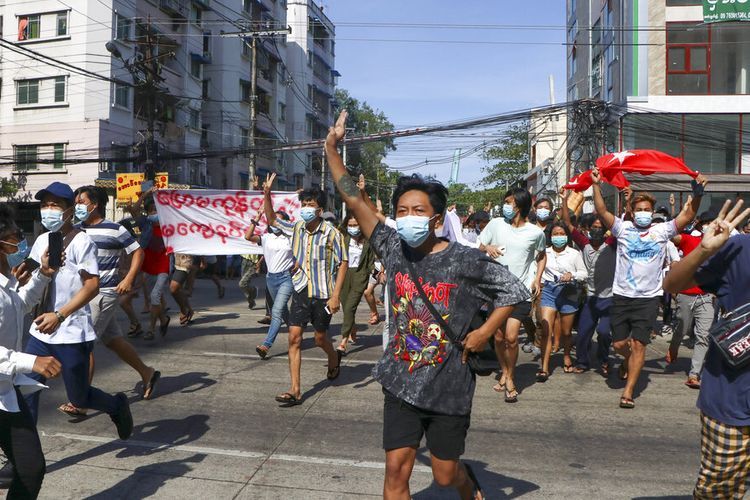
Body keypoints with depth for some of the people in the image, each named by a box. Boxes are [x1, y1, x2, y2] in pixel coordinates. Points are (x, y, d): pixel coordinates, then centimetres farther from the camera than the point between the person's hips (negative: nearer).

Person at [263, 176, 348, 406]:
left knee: (320, 338, 11)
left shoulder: (331, 233, -13)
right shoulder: (297, 227, 2)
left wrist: (335, 295, -16)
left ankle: (334, 357, 47)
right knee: (294, 338, -4)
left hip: (323, 293, -4)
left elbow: (343, 263, -11)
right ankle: (295, 391, 1)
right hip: (301, 291, 4)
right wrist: (267, 195, 1)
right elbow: (272, 220, 16)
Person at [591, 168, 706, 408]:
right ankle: (629, 361, 42)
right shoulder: (623, 228, 4)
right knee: (619, 344, 6)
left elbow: (688, 215, -5)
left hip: (648, 298, -1)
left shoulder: (662, 231, 4)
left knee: (639, 344, -5)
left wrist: (697, 193, -22)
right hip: (621, 296, 1)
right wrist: (596, 186, -16)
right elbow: (602, 212, -6)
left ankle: (628, 391, 1)